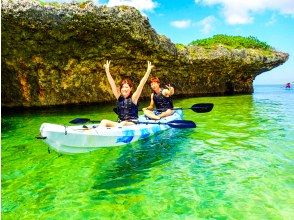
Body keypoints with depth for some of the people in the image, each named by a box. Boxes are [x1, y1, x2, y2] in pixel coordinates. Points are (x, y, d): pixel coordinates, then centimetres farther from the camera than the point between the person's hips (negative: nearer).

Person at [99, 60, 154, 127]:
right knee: (104, 122, -16)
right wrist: (107, 70, 4)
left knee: (123, 123, -36)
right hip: (120, 123, 4)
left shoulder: (133, 98, -3)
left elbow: (141, 84, -12)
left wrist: (148, 71, -19)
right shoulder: (119, 97, 7)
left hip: (132, 124, -4)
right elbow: (112, 84, 6)